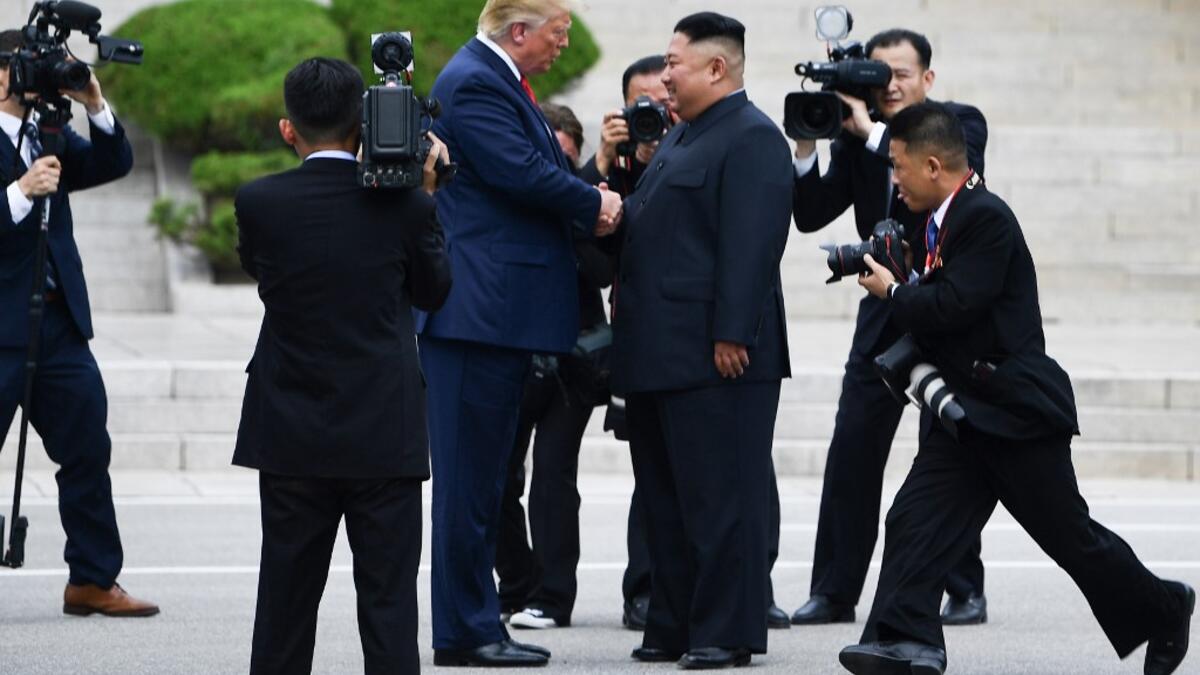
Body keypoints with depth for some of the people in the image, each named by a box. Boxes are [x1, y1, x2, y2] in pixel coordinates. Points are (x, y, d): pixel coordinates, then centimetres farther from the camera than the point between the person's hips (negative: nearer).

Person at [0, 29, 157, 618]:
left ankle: (93, 580, 15)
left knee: (88, 449, 8)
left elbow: (114, 164, 7)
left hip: (59, 322, 7)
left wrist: (95, 105, -5)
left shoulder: (49, 136, 14)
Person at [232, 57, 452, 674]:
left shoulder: (259, 202, -7)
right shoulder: (402, 203, -7)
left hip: (292, 437, 1)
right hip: (385, 437, -1)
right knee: (388, 600, 2)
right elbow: (433, 291, 7)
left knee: (286, 599, 11)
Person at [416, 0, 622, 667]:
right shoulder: (473, 82, -14)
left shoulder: (499, 80, 19)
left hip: (502, 310, 11)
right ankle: (465, 632, -3)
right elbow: (522, 173, -21)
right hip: (479, 307, -11)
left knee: (484, 475, 13)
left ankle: (477, 626, 18)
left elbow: (537, 169, 19)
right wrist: (596, 203, -6)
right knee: (470, 471, -6)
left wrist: (585, 194, 0)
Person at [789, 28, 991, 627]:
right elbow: (810, 215, 0)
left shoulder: (961, 123, -5)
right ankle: (834, 592, 4)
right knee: (850, 455, 0)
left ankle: (965, 589, 10)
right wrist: (806, 145, -13)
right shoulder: (855, 138, 4)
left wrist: (871, 131, -26)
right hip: (886, 314, 4)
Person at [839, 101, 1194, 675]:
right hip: (964, 413, 9)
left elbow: (955, 305, -26)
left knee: (1071, 536, 2)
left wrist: (892, 292, -12)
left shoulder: (987, 217, -18)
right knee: (915, 520, -6)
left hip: (1017, 409, -9)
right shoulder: (945, 220, 13)